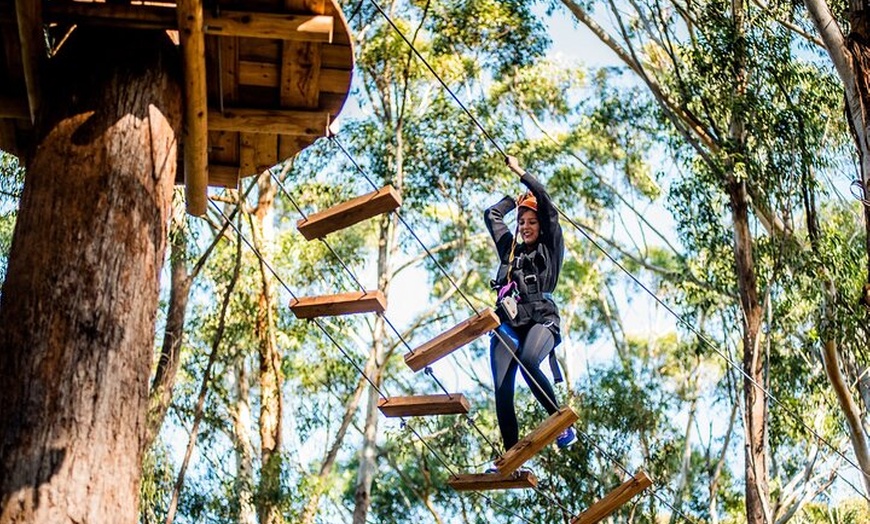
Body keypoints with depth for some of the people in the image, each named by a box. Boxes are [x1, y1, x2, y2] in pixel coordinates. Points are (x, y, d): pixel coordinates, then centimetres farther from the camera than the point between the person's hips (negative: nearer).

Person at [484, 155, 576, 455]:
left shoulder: (551, 249, 16)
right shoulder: (510, 250, 28)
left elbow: (548, 206, 9)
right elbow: (492, 215, 34)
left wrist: (520, 172, 15)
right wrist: (518, 197, 38)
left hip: (541, 319, -4)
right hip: (508, 323, 4)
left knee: (528, 362, -36)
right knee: (502, 390, -14)